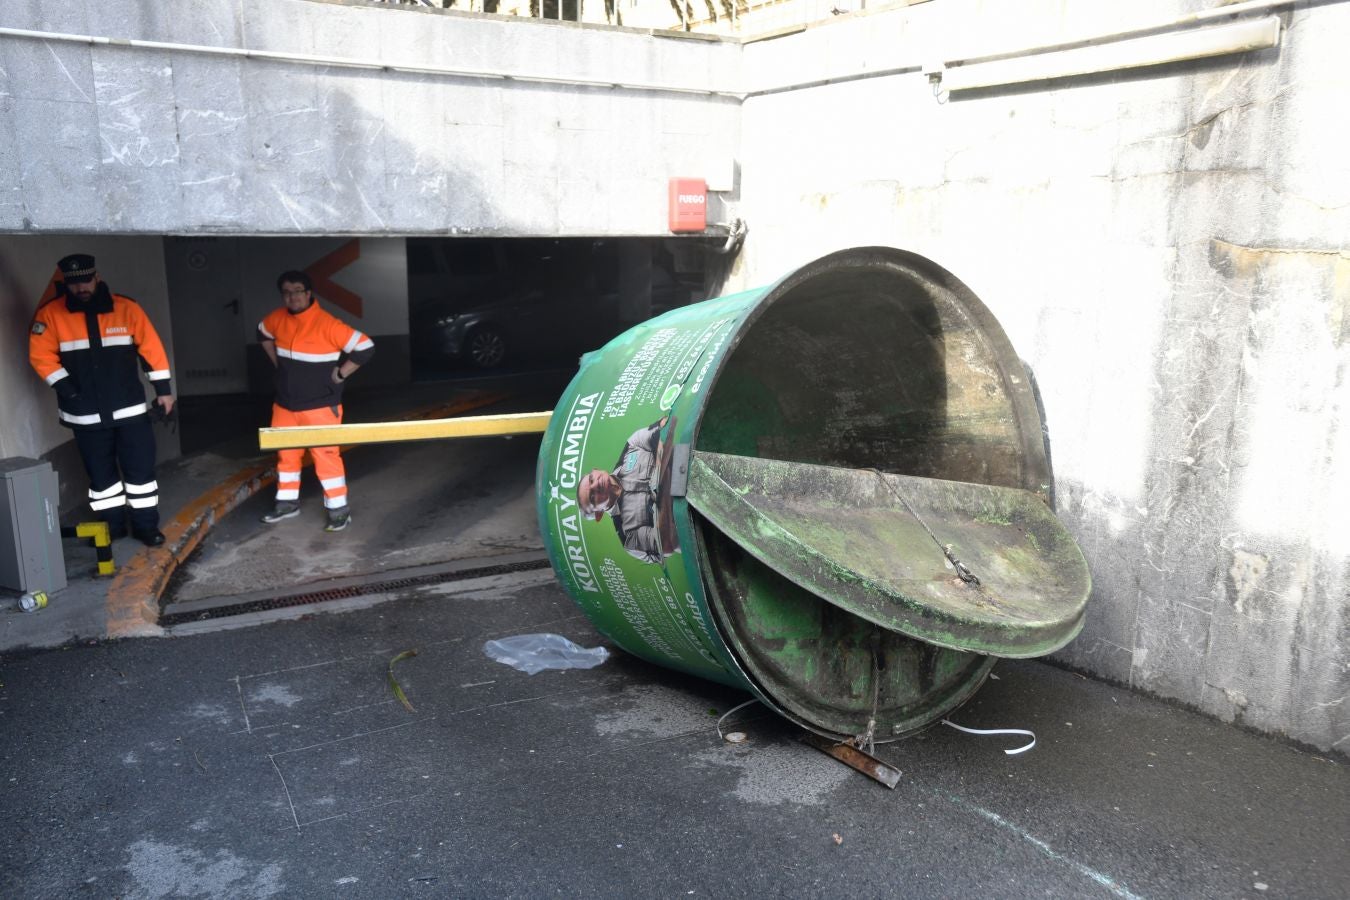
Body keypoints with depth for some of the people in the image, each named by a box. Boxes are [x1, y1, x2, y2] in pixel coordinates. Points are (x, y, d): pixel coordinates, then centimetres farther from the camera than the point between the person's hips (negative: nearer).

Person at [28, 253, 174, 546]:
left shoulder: (126, 308, -4)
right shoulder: (50, 314, -4)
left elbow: (151, 348, 0)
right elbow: (41, 356, -3)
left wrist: (163, 389, 1)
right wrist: (68, 390, -12)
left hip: (130, 409, 0)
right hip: (86, 415, 1)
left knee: (140, 468, 4)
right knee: (101, 472, 12)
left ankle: (146, 525, 16)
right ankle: (112, 526, 26)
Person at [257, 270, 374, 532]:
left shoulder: (327, 324, -19)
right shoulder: (278, 318, 2)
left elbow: (364, 347, -20)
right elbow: (263, 334, 27)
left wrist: (340, 375, -14)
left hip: (320, 406, -6)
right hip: (285, 405, 7)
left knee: (325, 455, -6)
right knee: (286, 454, 15)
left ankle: (339, 510, 3)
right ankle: (287, 502, 31)